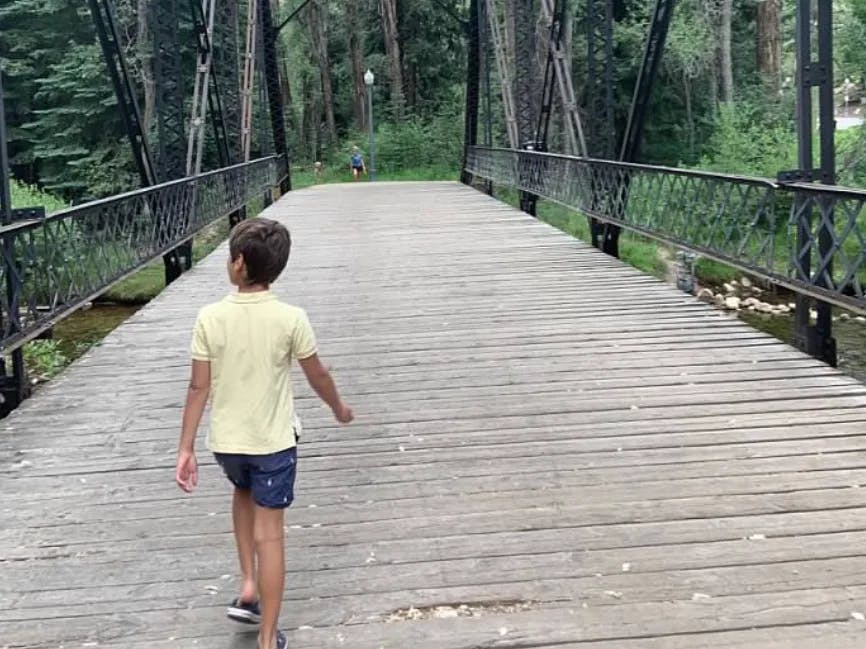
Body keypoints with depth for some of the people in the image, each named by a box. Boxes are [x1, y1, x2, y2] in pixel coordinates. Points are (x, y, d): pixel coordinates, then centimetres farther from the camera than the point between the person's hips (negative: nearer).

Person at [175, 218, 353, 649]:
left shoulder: (210, 318, -12)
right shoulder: (291, 319, -14)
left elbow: (199, 388, -9)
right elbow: (317, 376, -1)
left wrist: (185, 448, -1)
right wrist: (340, 409, 18)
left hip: (226, 440, 2)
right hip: (273, 441, -2)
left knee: (244, 492, 33)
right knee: (270, 534, 6)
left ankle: (248, 587, 25)